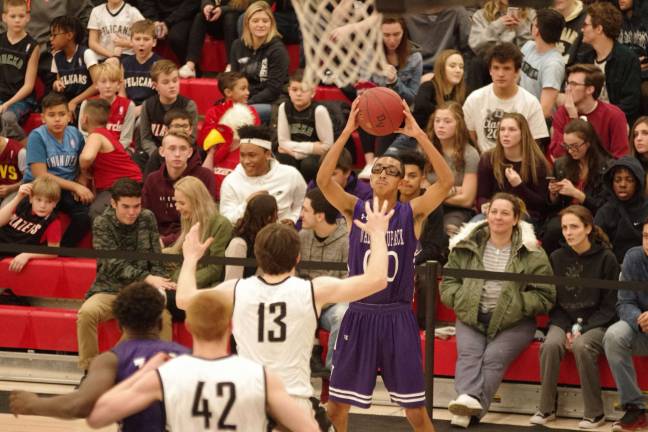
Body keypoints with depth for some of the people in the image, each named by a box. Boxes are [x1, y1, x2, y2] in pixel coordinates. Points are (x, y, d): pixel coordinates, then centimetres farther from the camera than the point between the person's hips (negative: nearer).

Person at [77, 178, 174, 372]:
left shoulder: (147, 219, 5)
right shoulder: (102, 224, -4)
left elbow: (157, 260, 8)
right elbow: (113, 265, -15)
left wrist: (158, 283, -13)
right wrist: (147, 278, -27)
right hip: (110, 289, -1)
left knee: (163, 315, -31)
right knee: (86, 313, -32)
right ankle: (89, 370, -18)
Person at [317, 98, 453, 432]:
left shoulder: (412, 214, -2)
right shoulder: (355, 210, 1)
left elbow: (446, 182, -18)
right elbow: (323, 180, -16)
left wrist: (418, 135, -25)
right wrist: (347, 132, -24)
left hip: (398, 318, -2)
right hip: (359, 315, 2)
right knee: (337, 402, 8)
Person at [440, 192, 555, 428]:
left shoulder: (531, 253, 0)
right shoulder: (466, 246, 9)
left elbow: (545, 296, -1)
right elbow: (448, 283, 14)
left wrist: (516, 303, -15)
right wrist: (463, 300, -6)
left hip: (513, 322, -3)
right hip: (471, 318, 3)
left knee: (494, 356, -26)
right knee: (468, 352, -25)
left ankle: (472, 410, -40)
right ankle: (468, 399, -46)